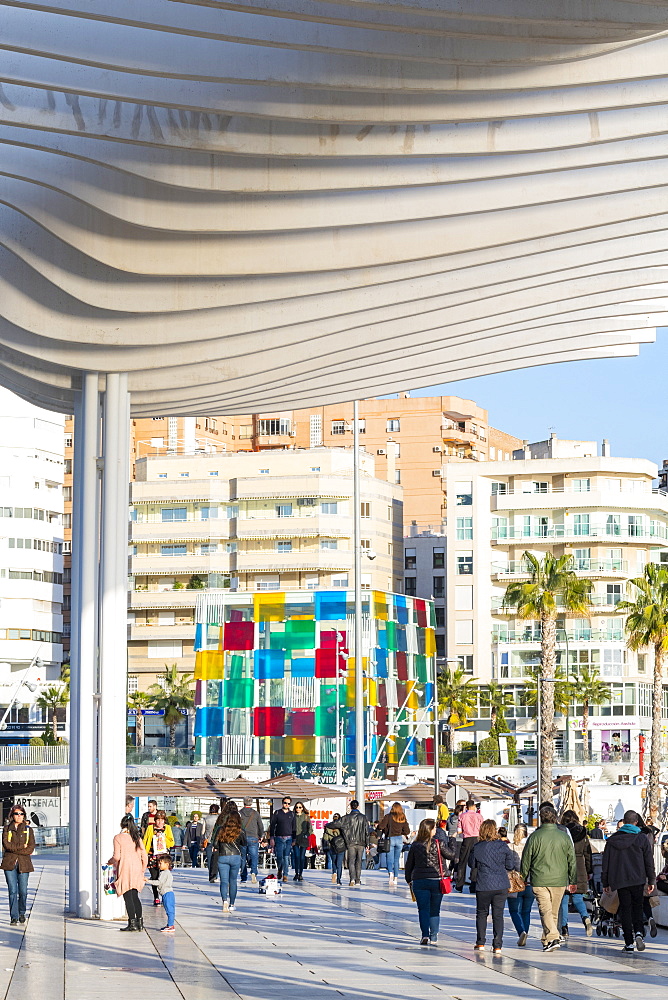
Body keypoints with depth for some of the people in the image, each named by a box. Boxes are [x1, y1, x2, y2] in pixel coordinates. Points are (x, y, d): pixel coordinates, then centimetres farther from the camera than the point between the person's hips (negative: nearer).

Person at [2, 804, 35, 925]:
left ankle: (22, 913, 21)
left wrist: (14, 849, -7)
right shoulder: (7, 828, 10)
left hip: (24, 863, 0)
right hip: (10, 863, 0)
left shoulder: (28, 829, 9)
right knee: (12, 891, -6)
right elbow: (6, 844, -3)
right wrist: (22, 847, -9)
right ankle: (14, 916, -1)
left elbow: (31, 848, 1)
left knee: (23, 891, -1)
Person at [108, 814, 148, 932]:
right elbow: (144, 856, 7)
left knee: (128, 897, -2)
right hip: (137, 870, 5)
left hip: (125, 869, -5)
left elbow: (117, 857, -12)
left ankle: (132, 923, -5)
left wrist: (110, 862, 9)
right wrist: (142, 870, 18)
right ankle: (140, 921, 10)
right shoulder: (137, 838, 7)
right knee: (135, 896, 14)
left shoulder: (118, 838, -7)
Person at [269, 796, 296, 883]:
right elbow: (272, 826, 5)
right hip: (279, 838, -1)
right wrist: (271, 838, -3)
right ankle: (279, 870, 22)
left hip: (289, 839, 1)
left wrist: (294, 839, 8)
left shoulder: (292, 814, 11)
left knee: (286, 857, -5)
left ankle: (285, 875, -1)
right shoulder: (277, 813, 5)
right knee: (279, 857, -5)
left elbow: (294, 827, 14)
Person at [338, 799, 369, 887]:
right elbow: (367, 831, 5)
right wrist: (367, 844, 9)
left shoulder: (347, 817, -4)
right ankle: (358, 881, 12)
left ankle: (352, 878, -21)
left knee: (351, 861, -1)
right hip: (361, 843, 2)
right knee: (359, 862, 11)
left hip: (351, 843, -2)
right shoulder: (363, 817, 4)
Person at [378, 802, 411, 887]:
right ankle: (395, 878, 12)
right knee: (396, 860, 13)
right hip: (399, 839, 3)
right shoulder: (403, 818, 2)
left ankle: (391, 873, -29)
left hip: (390, 839, -3)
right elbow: (407, 831, 3)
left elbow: (380, 826, -14)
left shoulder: (388, 816, -7)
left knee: (390, 859, -2)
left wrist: (384, 830, 8)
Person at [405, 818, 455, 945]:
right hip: (437, 881, -1)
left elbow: (409, 864, 8)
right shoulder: (439, 843, -6)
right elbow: (451, 855, -2)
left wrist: (409, 880, 19)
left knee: (423, 909, 5)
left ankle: (425, 935, -10)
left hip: (419, 881, 1)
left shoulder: (415, 845, 2)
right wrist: (452, 842, 10)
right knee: (435, 910, 9)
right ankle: (433, 937, 10)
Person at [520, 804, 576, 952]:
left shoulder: (535, 836, -4)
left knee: (545, 910, -6)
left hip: (540, 881, -3)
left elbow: (526, 860, 2)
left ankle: (552, 938, -24)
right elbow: (572, 861, 8)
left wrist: (522, 879, 15)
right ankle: (547, 940, 22)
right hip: (560, 881, 3)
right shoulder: (564, 837, 3)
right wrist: (572, 881, 17)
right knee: (554, 912, 14)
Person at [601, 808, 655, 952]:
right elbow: (649, 862, 1)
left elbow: (606, 862, 7)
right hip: (638, 880, -1)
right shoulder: (642, 839, -1)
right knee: (637, 907, 13)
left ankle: (628, 942, 1)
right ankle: (639, 932, -12)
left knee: (625, 908, 6)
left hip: (619, 881, 1)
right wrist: (651, 881, 9)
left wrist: (605, 882, 13)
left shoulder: (612, 840, 4)